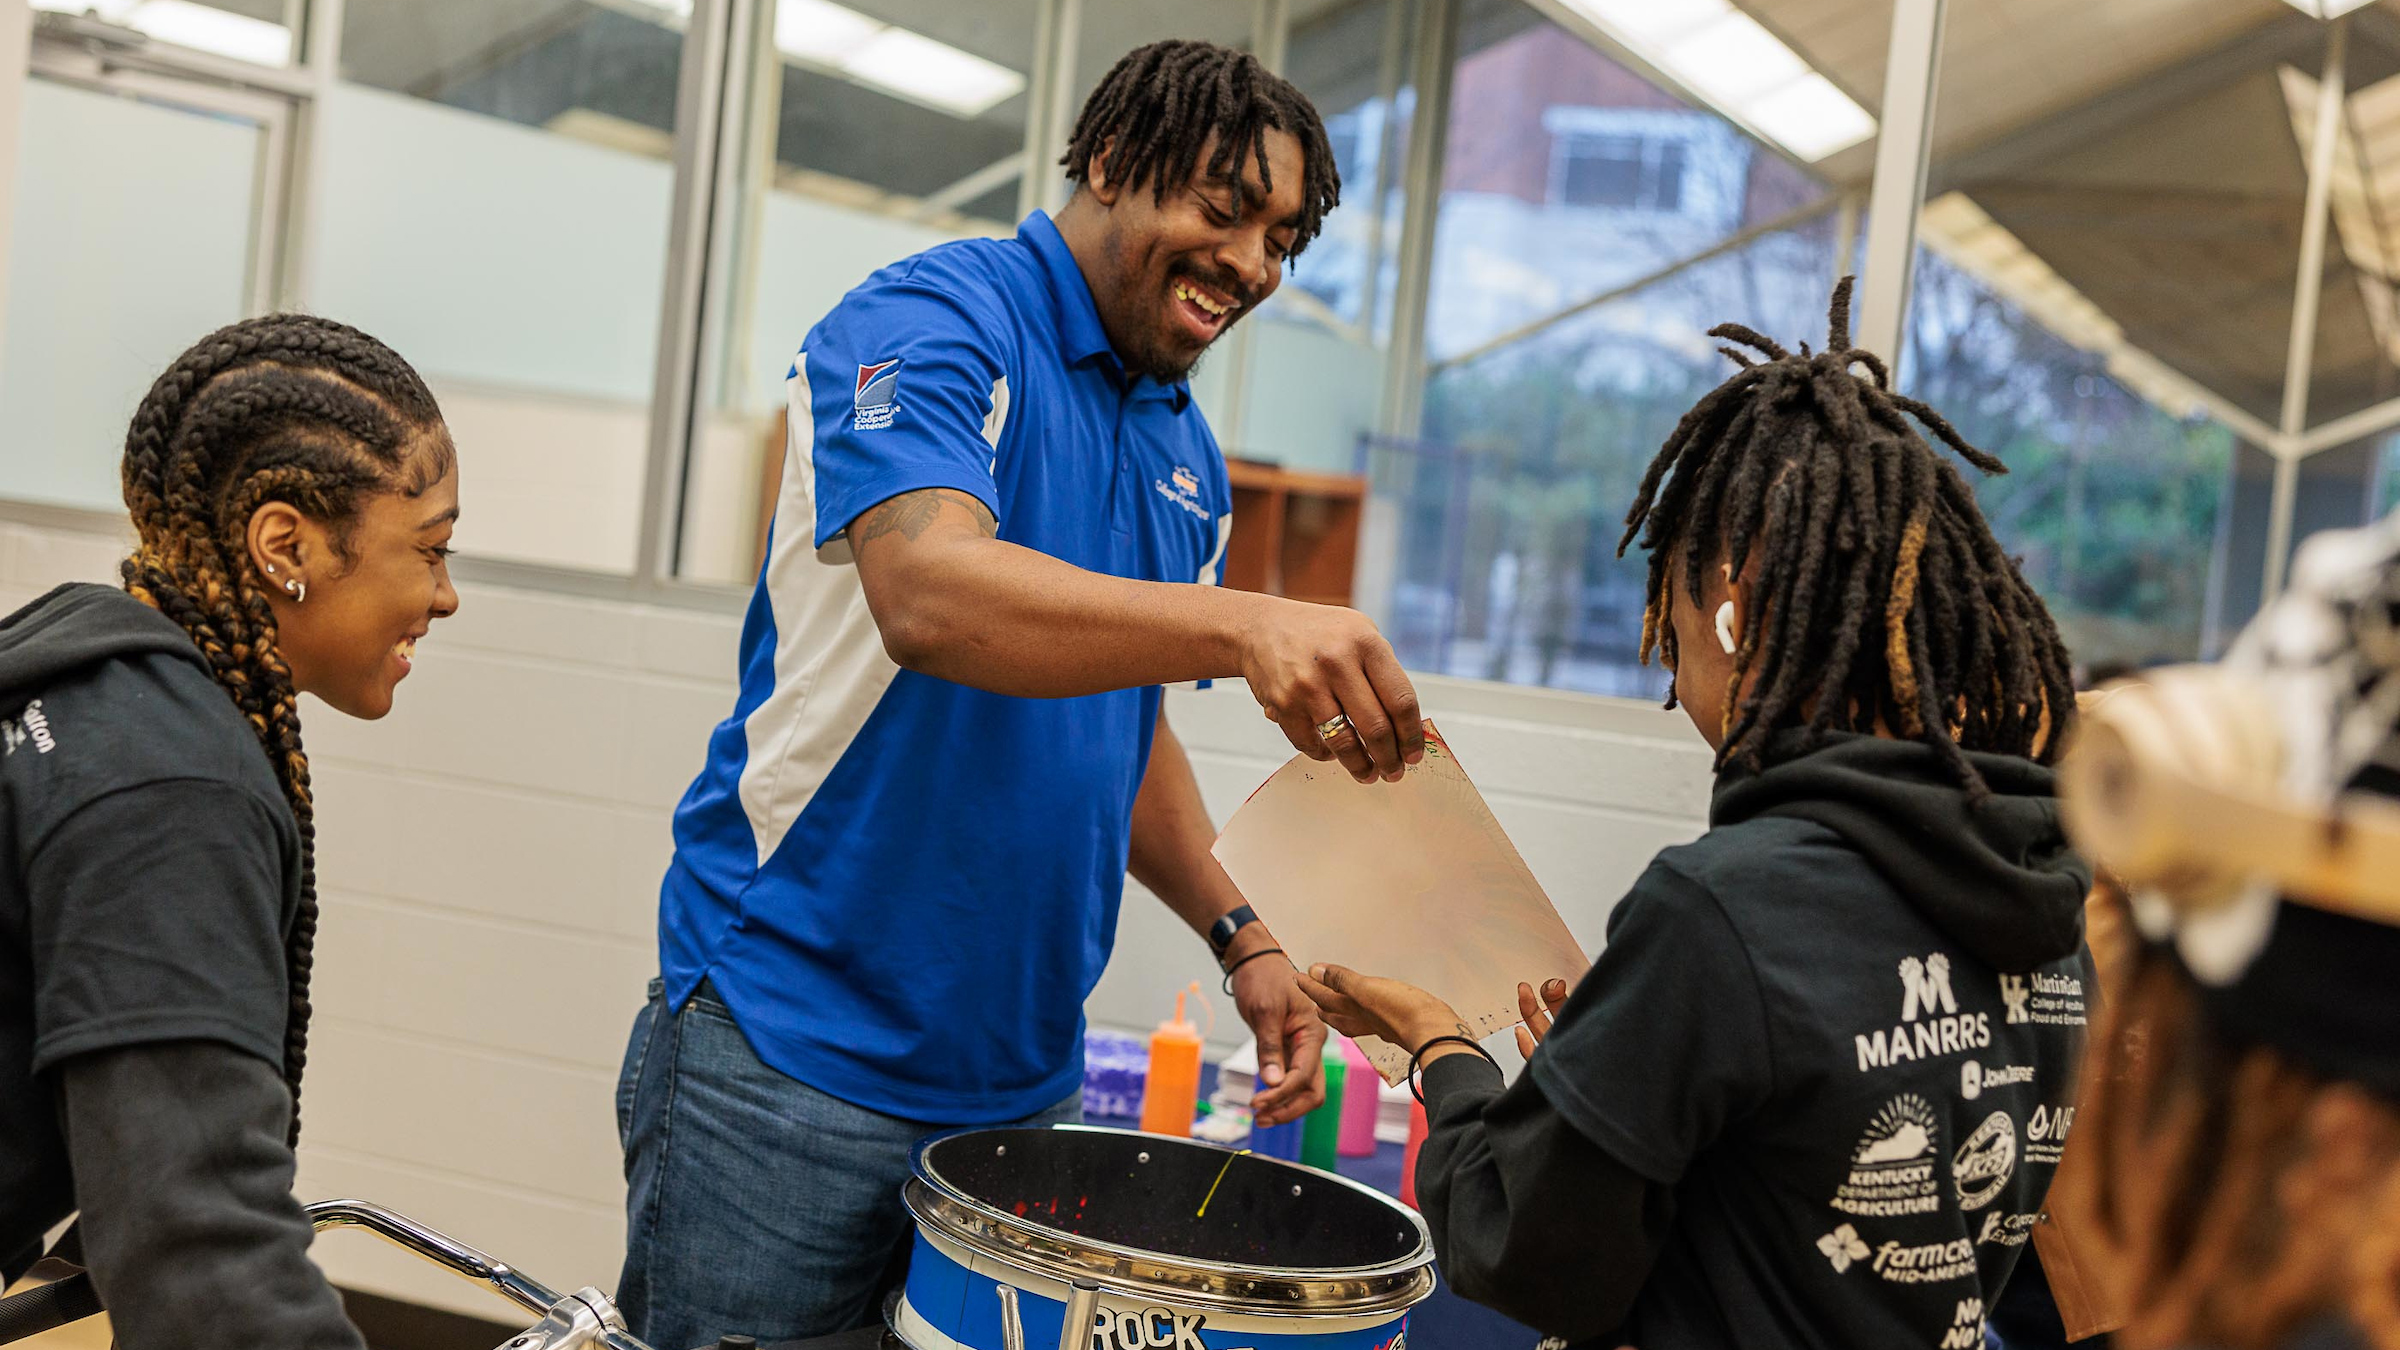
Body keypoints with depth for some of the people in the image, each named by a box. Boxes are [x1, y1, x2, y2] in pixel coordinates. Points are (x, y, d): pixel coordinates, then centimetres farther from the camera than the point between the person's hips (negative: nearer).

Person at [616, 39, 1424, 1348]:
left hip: (1021, 1070, 7)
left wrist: (1236, 931, 7)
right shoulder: (938, 320, -11)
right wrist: (1244, 625, -42)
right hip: (793, 1045, -7)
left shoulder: (1188, 454, 13)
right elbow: (929, 594, -30)